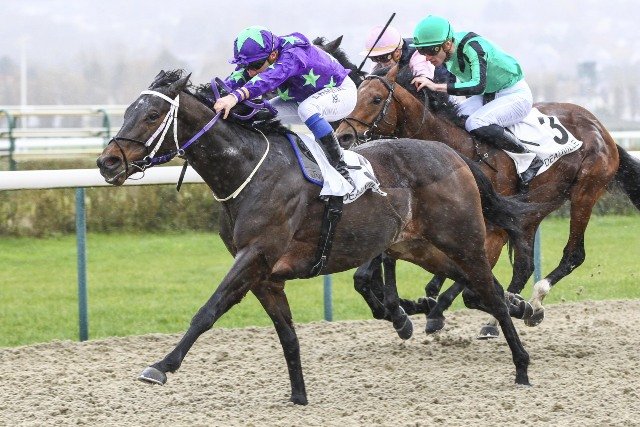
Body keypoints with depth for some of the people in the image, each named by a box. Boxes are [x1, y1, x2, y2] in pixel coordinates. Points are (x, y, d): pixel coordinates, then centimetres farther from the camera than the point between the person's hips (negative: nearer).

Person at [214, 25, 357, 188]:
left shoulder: (293, 54, -39)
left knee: (307, 109, -38)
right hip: (304, 98, 8)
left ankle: (340, 167, -28)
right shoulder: (256, 59, -14)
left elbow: (271, 77, -57)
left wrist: (235, 96, -71)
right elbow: (237, 78, -26)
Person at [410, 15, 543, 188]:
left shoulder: (472, 46, -31)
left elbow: (478, 86, -45)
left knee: (476, 124, -31)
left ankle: (531, 161, -15)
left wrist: (437, 86, -49)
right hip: (487, 96, 9)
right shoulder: (446, 52, -6)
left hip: (516, 94, -8)